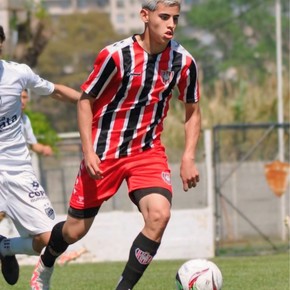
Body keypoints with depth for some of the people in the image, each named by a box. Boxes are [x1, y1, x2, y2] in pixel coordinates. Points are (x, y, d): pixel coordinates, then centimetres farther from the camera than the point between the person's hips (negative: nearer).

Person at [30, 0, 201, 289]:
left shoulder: (183, 62, -7)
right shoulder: (116, 55, -17)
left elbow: (192, 110, 9)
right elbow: (85, 101, -6)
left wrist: (188, 157, -3)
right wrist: (88, 151, -16)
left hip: (148, 151, 2)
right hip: (104, 153, -2)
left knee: (159, 214, -24)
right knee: (75, 230, 7)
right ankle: (45, 265, 42)